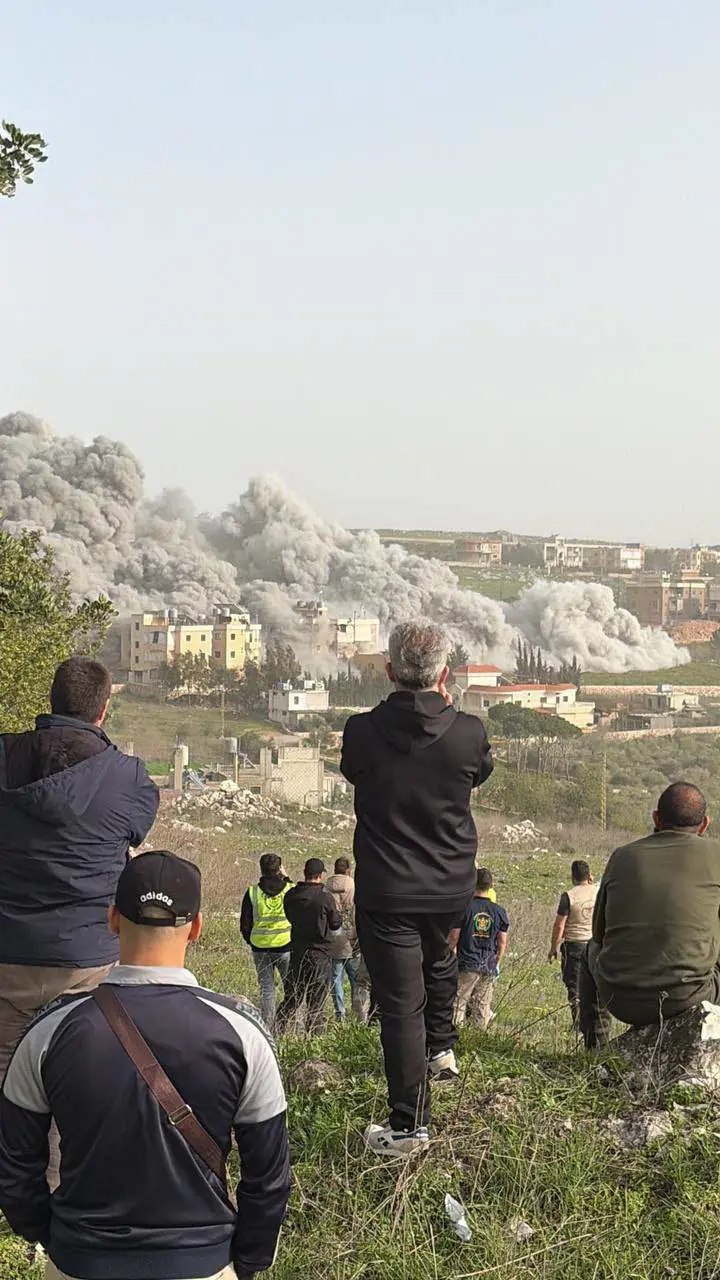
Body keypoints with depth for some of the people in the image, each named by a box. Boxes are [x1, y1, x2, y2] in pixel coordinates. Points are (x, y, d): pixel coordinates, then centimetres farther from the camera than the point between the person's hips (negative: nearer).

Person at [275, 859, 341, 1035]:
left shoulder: (290, 895, -1)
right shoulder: (325, 897, -15)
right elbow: (336, 924, -5)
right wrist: (337, 912, 14)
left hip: (296, 952, 4)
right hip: (319, 954, -4)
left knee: (291, 998, 14)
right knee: (316, 1002, 4)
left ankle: (277, 1030, 9)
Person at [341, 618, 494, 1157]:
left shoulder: (361, 732, -15)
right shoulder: (469, 733, -14)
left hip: (385, 891, -2)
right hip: (452, 889, 2)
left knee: (401, 1003, 1)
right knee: (439, 961, 34)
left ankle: (409, 1127, 4)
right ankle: (442, 1047, 42)